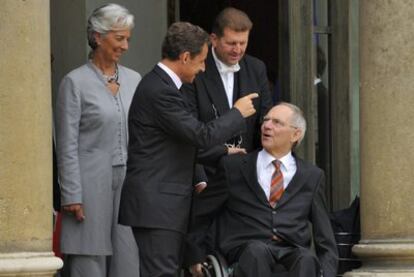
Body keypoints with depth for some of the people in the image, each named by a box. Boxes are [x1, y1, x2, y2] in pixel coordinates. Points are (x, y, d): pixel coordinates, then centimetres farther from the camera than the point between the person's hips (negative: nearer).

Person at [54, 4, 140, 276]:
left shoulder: (133, 79, 11)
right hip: (92, 182, -5)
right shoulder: (75, 82, -5)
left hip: (129, 182, 5)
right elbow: (67, 145, -6)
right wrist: (72, 195, -10)